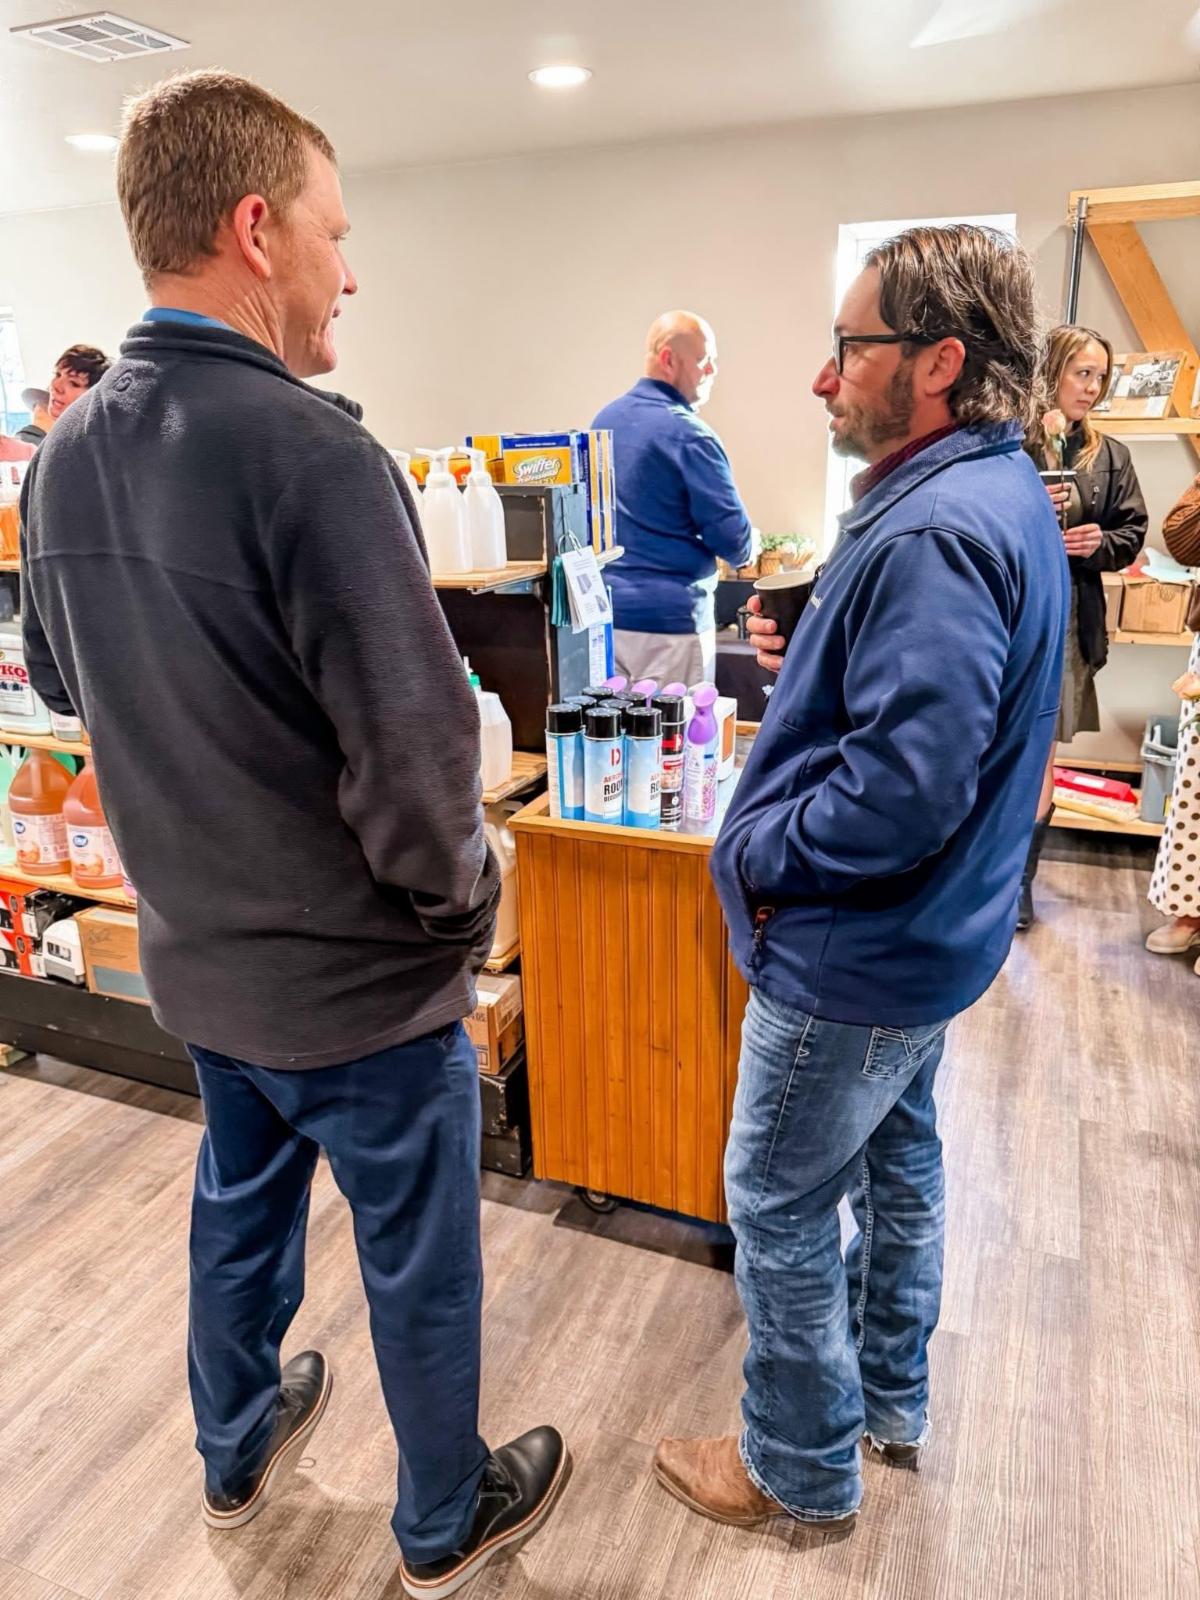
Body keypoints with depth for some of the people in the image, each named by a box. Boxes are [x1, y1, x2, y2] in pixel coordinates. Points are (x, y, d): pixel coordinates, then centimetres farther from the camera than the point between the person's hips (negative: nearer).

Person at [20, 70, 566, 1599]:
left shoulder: (64, 455, -1)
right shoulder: (310, 453, -26)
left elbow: (58, 676, 12)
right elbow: (418, 758, -29)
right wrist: (463, 908, -11)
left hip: (193, 956, 7)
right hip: (358, 975, -7)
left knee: (238, 1204, 29)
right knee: (417, 1263, 16)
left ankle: (235, 1447, 54)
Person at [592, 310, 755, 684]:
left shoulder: (604, 420, 9)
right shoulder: (689, 435, -14)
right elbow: (735, 542, -13)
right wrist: (742, 550, 8)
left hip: (606, 612, 8)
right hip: (668, 619, -7)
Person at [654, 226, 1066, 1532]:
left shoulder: (934, 534, -28)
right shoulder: (997, 493, 6)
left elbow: (904, 792, -33)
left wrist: (754, 851, -19)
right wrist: (815, 653, 4)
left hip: (853, 955, -10)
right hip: (925, 935, 11)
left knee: (777, 1205, 8)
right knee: (896, 1156, 24)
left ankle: (803, 1467, 32)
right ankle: (891, 1400, 47)